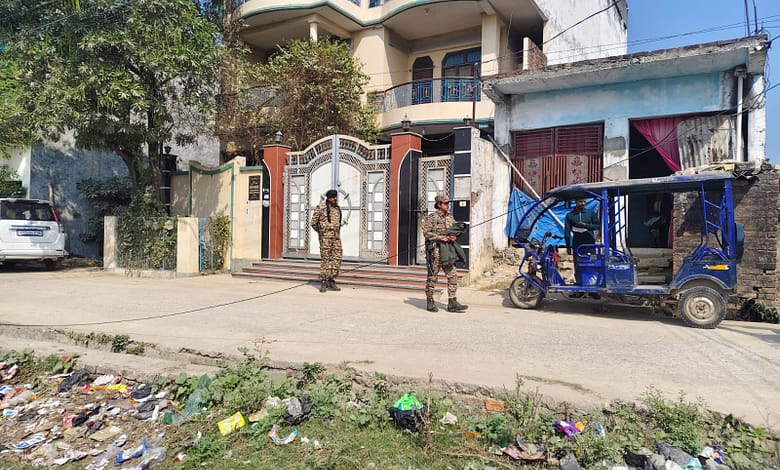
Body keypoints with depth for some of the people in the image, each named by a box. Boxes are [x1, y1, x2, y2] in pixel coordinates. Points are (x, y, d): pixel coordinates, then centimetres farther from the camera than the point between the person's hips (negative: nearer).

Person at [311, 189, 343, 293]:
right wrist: (321, 232, 8)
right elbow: (313, 223, -1)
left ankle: (331, 281, 12)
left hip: (336, 237, 6)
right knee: (325, 259, -3)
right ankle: (323, 282, 4)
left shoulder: (337, 208, 13)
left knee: (337, 258, 3)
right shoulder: (321, 208, -5)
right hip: (325, 237, -6)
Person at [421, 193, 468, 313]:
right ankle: (430, 302, 13)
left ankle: (452, 303, 4)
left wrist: (454, 236, -3)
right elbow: (426, 233, -12)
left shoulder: (450, 217, 14)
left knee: (453, 275, 0)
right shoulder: (431, 218, -4)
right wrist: (441, 237, -19)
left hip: (448, 250, 6)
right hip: (434, 250, -6)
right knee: (432, 277, 2)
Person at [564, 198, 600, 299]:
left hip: (589, 243, 0)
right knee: (578, 267, 2)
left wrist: (585, 225, -11)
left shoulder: (591, 213, 6)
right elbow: (567, 231, 4)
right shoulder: (570, 215, 4)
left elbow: (598, 226, 5)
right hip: (577, 244, 0)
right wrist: (568, 246, 0)